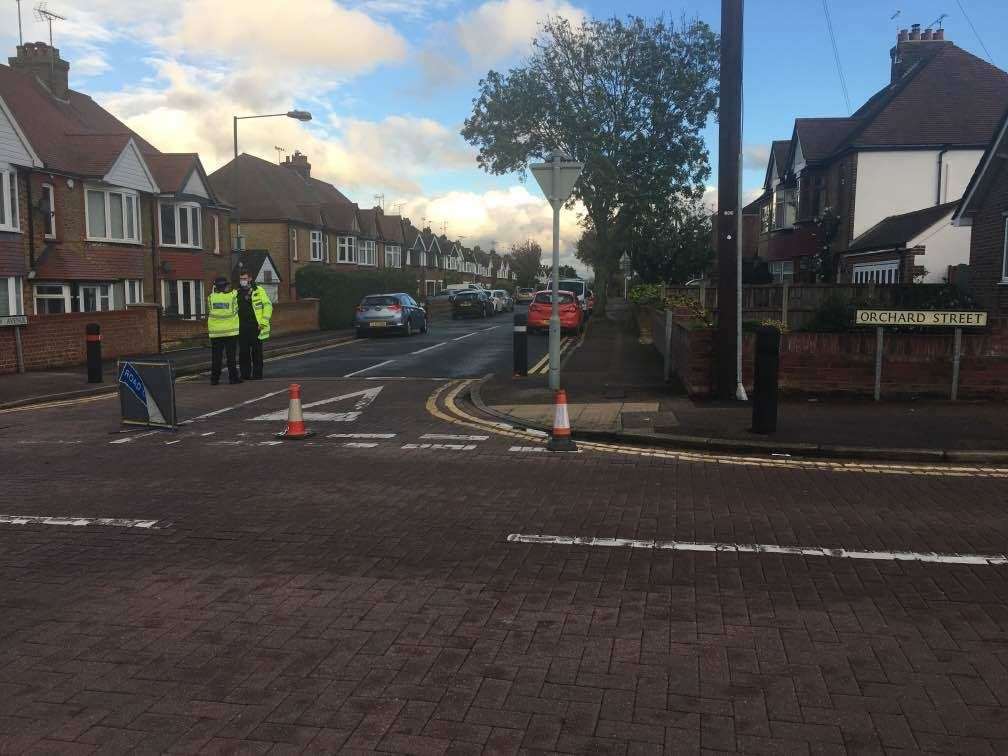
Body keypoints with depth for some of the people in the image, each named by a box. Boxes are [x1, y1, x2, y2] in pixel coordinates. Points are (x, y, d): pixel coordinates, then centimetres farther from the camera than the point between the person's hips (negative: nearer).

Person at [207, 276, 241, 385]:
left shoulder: (211, 297, 0)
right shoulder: (233, 296, -6)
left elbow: (209, 312, 9)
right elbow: (235, 310, 4)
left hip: (215, 332, 2)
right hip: (230, 331, -2)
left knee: (216, 356, 7)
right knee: (231, 356, 3)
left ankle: (214, 379, 7)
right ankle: (233, 377, 3)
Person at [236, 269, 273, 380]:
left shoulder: (259, 291, 2)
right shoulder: (237, 293, 13)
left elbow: (268, 305, 0)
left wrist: (264, 321, -9)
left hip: (256, 326, -3)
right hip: (242, 328, 3)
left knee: (257, 352, 2)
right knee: (243, 352, 4)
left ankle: (257, 374, 8)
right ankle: (245, 374, 12)